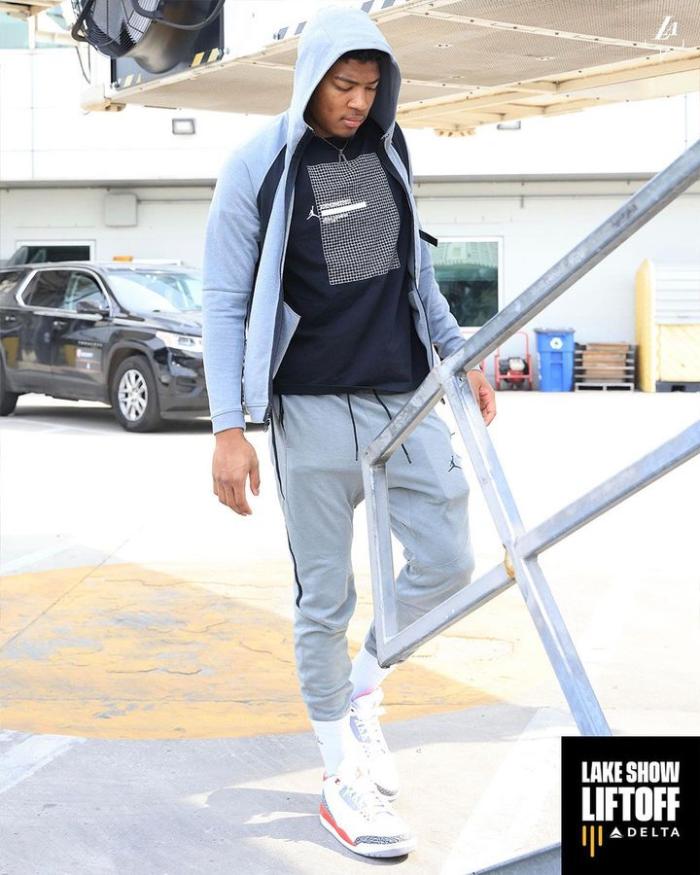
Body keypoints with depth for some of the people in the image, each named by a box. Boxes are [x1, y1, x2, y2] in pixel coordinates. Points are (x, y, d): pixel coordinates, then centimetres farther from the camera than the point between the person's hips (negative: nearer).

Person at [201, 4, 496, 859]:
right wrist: (229, 427, -13)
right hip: (315, 408, -5)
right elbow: (225, 303, -7)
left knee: (447, 559, 3)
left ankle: (361, 690, 28)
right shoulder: (258, 167, -7)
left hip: (405, 396, 5)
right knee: (325, 598, 3)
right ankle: (343, 781, 16)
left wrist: (458, 355, 17)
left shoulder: (387, 149, 9)